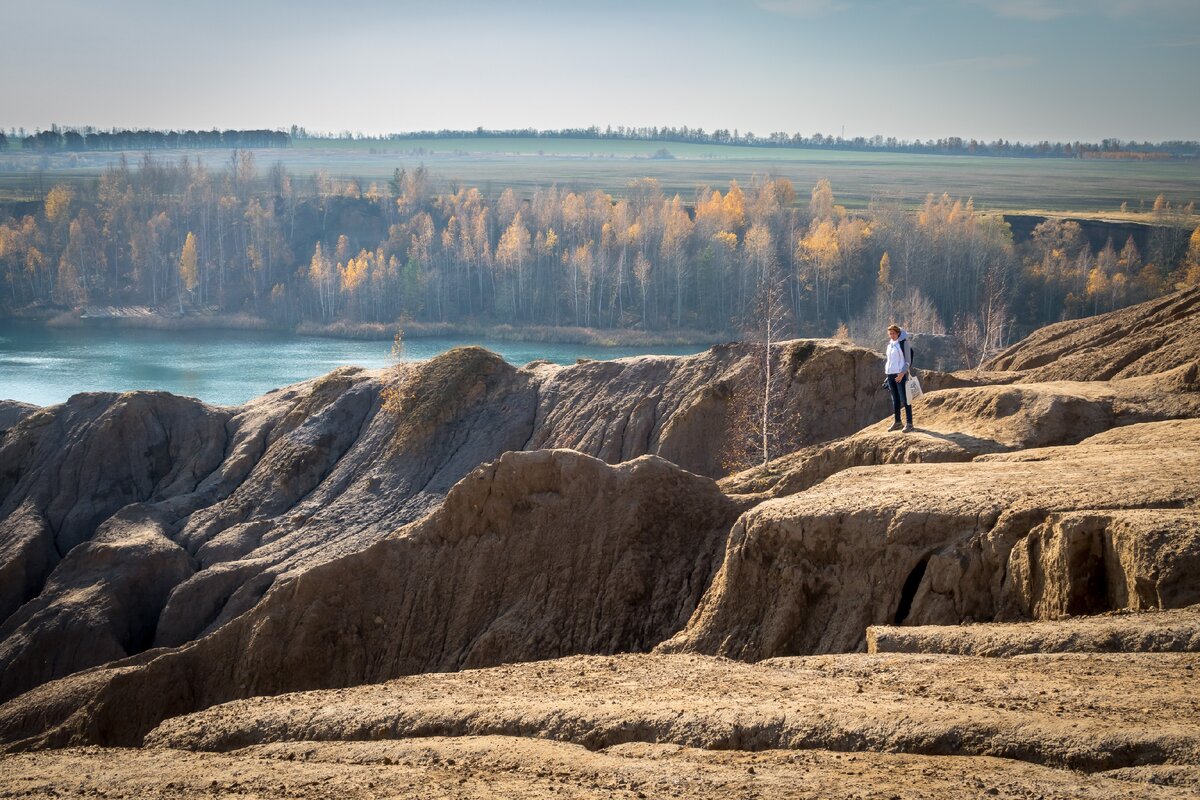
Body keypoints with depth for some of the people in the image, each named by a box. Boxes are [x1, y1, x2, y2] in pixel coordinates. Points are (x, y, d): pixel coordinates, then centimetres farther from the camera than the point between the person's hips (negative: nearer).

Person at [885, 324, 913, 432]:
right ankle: (897, 422, 17)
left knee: (904, 399, -6)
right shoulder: (890, 344, 13)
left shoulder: (903, 343, -7)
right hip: (890, 374, 7)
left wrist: (902, 373, -17)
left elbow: (908, 361, -9)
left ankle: (909, 423, -4)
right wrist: (887, 369, 13)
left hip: (900, 374, -7)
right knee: (895, 399, 11)